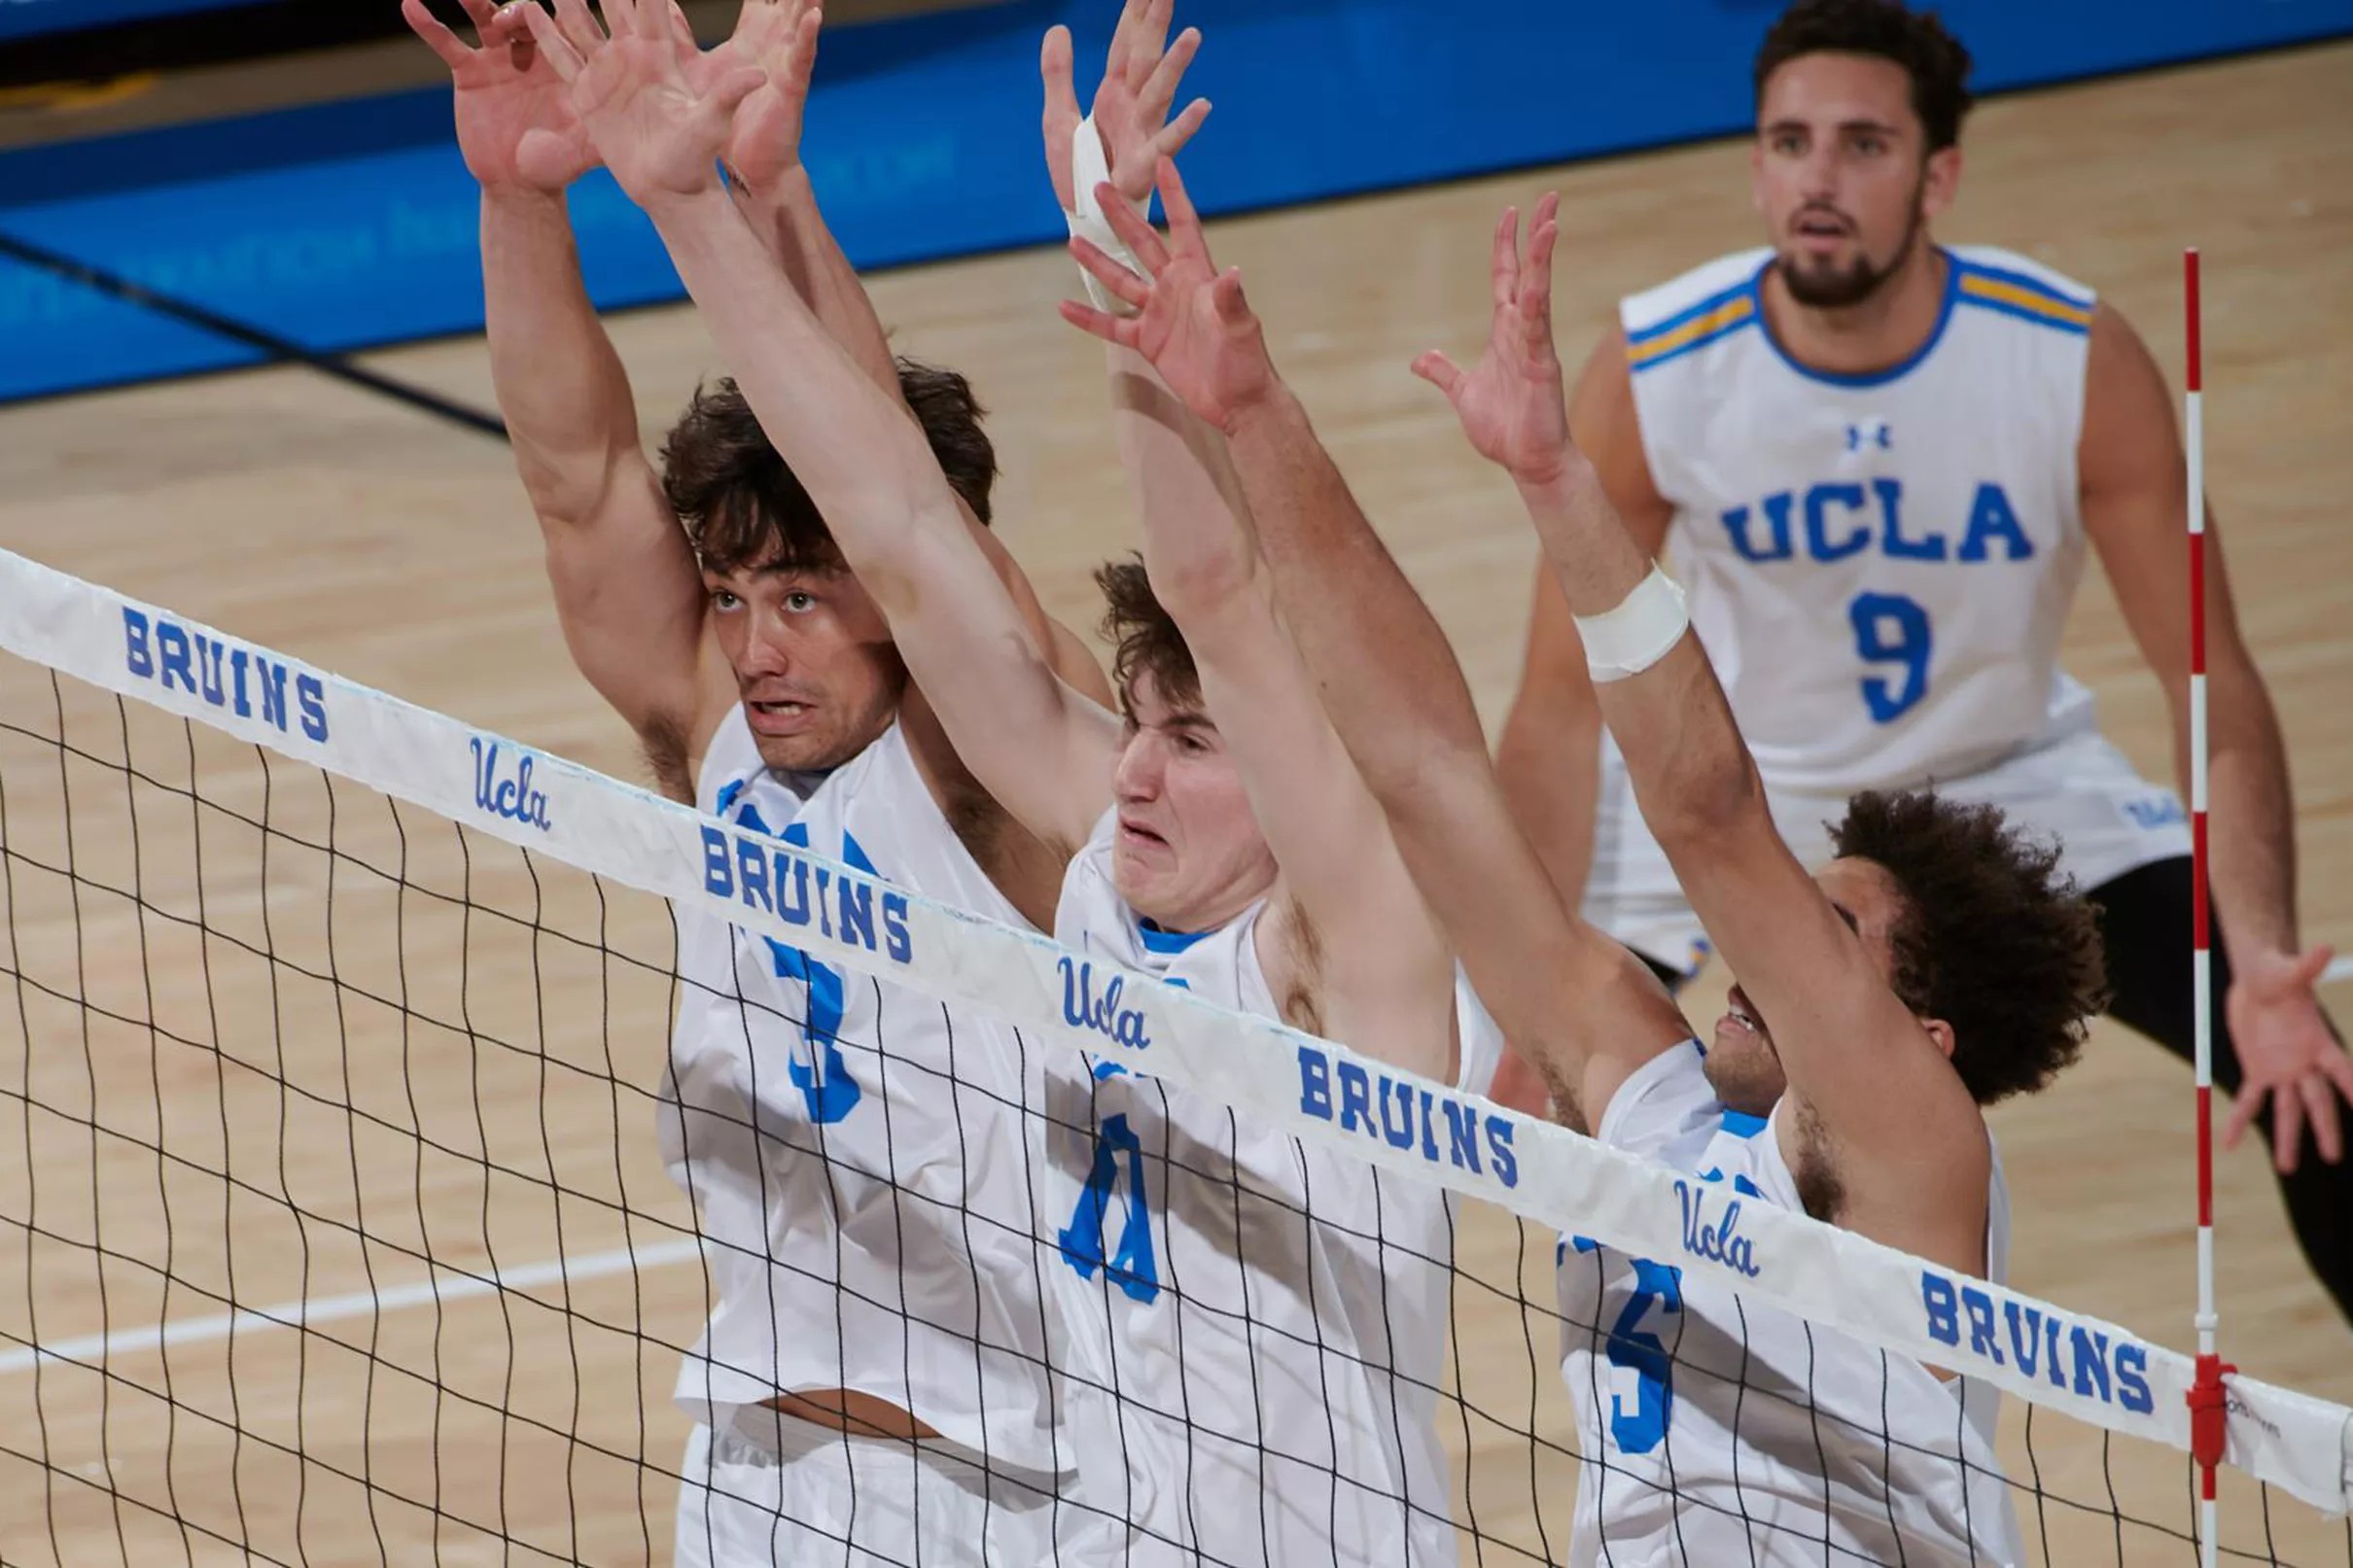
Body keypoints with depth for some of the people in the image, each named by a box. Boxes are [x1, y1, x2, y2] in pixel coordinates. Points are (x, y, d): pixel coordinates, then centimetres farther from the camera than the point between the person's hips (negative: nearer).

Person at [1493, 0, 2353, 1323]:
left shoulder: (2078, 362, -25)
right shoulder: (1650, 378, -25)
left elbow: (2212, 685, -22)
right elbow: (1565, 702, -18)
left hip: (2013, 781, 0)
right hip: (1737, 804, 0)